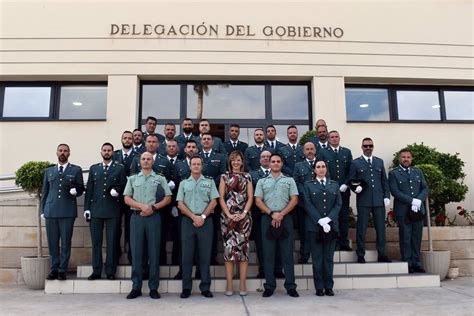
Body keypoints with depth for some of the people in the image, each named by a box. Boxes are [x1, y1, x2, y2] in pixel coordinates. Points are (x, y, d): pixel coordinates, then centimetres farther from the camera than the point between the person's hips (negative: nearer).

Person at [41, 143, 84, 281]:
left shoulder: (76, 170, 8)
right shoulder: (48, 170, 16)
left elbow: (81, 189, 8)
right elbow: (44, 191, 15)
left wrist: (75, 190, -14)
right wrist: (43, 210, 11)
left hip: (67, 211, -2)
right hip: (51, 211, 3)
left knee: (65, 242, -1)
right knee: (52, 242, 5)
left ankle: (62, 270, 7)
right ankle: (54, 269, 15)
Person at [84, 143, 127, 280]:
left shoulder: (120, 168, 7)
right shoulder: (93, 168, 13)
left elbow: (124, 186, 6)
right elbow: (89, 189, 10)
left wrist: (117, 190, -15)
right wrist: (87, 208, 4)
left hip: (113, 211, -2)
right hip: (96, 210, 2)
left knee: (112, 242, 0)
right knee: (96, 241, 4)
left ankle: (110, 272, 8)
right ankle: (96, 271, 12)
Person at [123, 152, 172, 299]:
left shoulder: (160, 179, 10)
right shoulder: (132, 179, 14)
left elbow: (168, 198, 3)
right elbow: (127, 198, 5)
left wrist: (153, 207, -10)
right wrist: (142, 206, -11)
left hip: (154, 217, -1)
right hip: (137, 217, 1)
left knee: (154, 252, 0)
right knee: (136, 252, 2)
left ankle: (154, 288, 7)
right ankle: (136, 287, 10)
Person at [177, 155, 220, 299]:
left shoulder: (209, 182, 9)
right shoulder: (184, 183, 11)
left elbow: (213, 202, 2)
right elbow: (180, 204, 3)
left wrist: (203, 216, -10)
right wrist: (194, 217, -9)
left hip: (205, 221, 0)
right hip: (188, 221, 1)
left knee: (205, 255, 2)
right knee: (187, 255, 2)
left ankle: (205, 287, 10)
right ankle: (186, 288, 10)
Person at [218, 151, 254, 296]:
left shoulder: (247, 177, 11)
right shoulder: (224, 177, 9)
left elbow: (250, 197, 4)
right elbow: (221, 198, 3)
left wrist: (244, 213, -9)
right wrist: (229, 214, -9)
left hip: (244, 217, 1)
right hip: (228, 217, 0)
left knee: (243, 247, -1)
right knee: (228, 248, -3)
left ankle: (243, 285, 5)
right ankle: (229, 285, 4)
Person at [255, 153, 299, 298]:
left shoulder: (289, 180, 11)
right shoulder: (262, 181, 12)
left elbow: (294, 200, 2)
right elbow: (258, 201, 3)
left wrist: (282, 214, -10)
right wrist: (271, 213, -9)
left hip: (285, 218, -1)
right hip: (267, 218, 1)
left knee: (287, 252, 0)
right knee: (268, 253, 3)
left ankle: (290, 286, 6)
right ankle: (269, 286, 9)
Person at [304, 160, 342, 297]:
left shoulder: (334, 184, 14)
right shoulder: (308, 185, 6)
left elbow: (338, 203, 5)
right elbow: (308, 204, -3)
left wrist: (328, 219, -9)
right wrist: (320, 221, -13)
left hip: (331, 225, 2)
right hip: (314, 226, -2)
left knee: (329, 258, 5)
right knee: (317, 258, 1)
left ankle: (329, 287, 12)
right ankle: (319, 287, 8)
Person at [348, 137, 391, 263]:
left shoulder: (379, 162, 14)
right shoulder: (355, 163, 4)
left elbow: (384, 181, 14)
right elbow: (351, 180, 4)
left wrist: (387, 196, 6)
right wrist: (356, 187, -15)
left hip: (379, 200, 3)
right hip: (363, 201, -3)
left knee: (381, 228, 7)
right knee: (361, 229, 1)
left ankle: (381, 254, 18)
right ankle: (360, 255, 11)